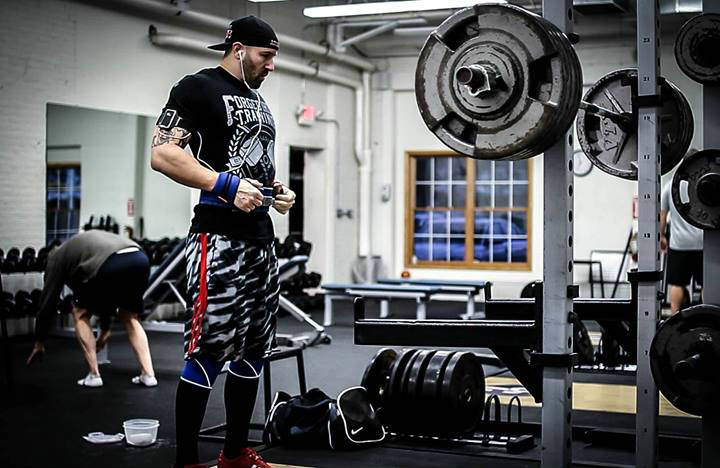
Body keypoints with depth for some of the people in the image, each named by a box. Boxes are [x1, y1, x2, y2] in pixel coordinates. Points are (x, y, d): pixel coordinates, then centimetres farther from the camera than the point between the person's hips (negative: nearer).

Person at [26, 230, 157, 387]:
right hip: (140, 260, 6)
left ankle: (94, 375, 17)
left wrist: (39, 343, 35)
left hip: (112, 264, -6)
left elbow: (48, 301, 27)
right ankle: (148, 374, 15)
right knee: (129, 317, 28)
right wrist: (105, 329, 57)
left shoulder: (57, 257, 28)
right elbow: (108, 297, 48)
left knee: (80, 312, 20)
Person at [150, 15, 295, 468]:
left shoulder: (258, 99, 21)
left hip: (263, 238, 9)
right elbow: (162, 154, -15)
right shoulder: (199, 87, -5)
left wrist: (279, 190, 12)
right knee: (209, 352, -8)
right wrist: (227, 186, -20)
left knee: (254, 351, 12)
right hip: (221, 239, -9)